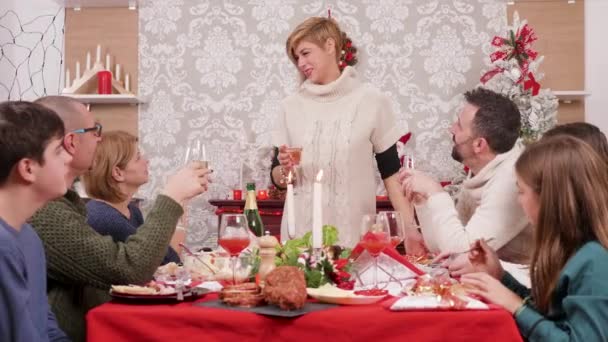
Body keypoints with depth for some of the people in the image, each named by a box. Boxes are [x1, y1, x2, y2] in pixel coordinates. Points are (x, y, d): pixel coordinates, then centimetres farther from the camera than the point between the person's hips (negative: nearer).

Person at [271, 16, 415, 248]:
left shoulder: (371, 101, -3)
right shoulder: (291, 106, 5)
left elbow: (391, 173, 0)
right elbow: (277, 179, 10)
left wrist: (410, 230, -8)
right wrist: (284, 170, -11)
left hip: (354, 235, -2)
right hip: (300, 233, 2)